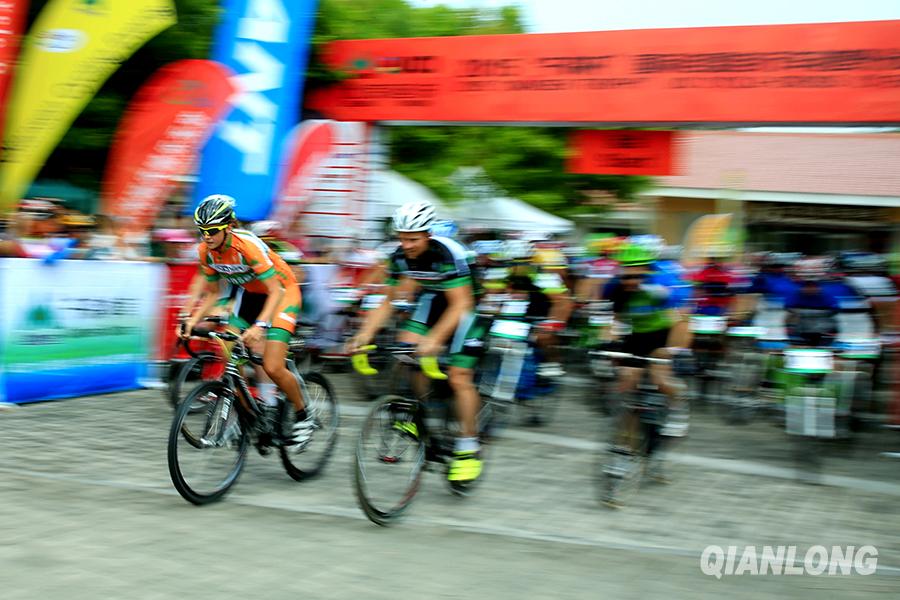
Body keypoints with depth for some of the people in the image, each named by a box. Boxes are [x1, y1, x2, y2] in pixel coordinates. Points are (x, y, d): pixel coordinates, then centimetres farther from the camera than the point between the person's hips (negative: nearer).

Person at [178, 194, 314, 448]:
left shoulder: (248, 245, -32)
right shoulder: (206, 251, -12)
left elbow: (275, 291, -34)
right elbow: (212, 293, 1)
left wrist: (260, 325, -48)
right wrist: (192, 321, -14)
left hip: (282, 293, -7)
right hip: (249, 293, 7)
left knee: (272, 368, -18)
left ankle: (304, 417, 6)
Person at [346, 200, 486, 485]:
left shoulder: (449, 253, -32)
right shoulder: (400, 257, -14)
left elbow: (460, 305, -35)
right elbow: (388, 302, -6)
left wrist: (433, 340, -45)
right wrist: (364, 335, -19)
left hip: (467, 306, -5)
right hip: (432, 301, 6)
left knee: (459, 378, -12)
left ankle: (468, 449, 1)